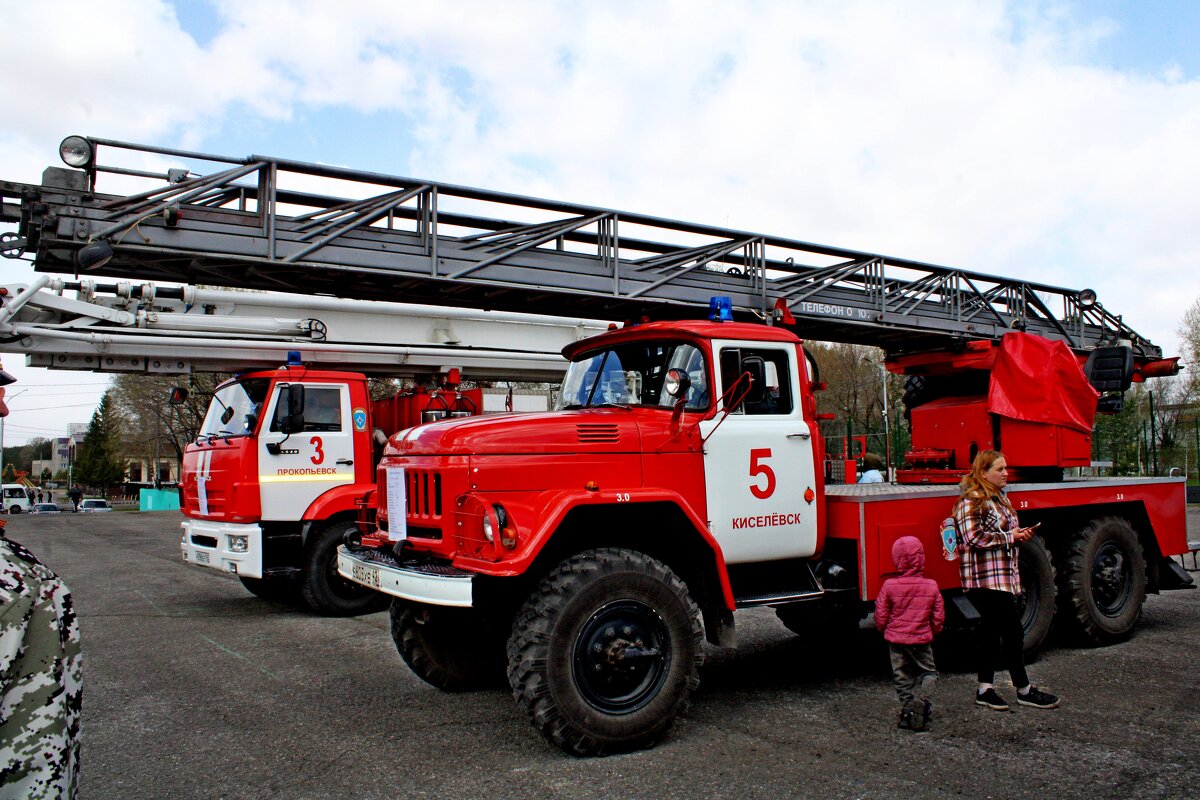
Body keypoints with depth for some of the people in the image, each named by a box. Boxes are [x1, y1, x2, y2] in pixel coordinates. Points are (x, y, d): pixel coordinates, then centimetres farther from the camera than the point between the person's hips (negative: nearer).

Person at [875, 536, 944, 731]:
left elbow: (881, 617, -5)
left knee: (901, 676, 14)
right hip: (922, 639, 0)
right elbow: (938, 618, 0)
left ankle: (907, 709, 7)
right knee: (928, 672, 14)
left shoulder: (889, 586, -11)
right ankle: (924, 701, -9)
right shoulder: (931, 586, -8)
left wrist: (887, 631, 16)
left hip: (896, 640, 0)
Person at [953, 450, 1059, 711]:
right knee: (1013, 632, -4)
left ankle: (985, 689, 18)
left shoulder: (1000, 499, 17)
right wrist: (1009, 537, -15)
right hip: (985, 577, -10)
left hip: (1003, 577, 10)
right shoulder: (971, 501, -15)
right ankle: (1024, 690, 8)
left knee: (991, 631, 12)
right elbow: (973, 538, -24)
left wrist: (1020, 534, 9)